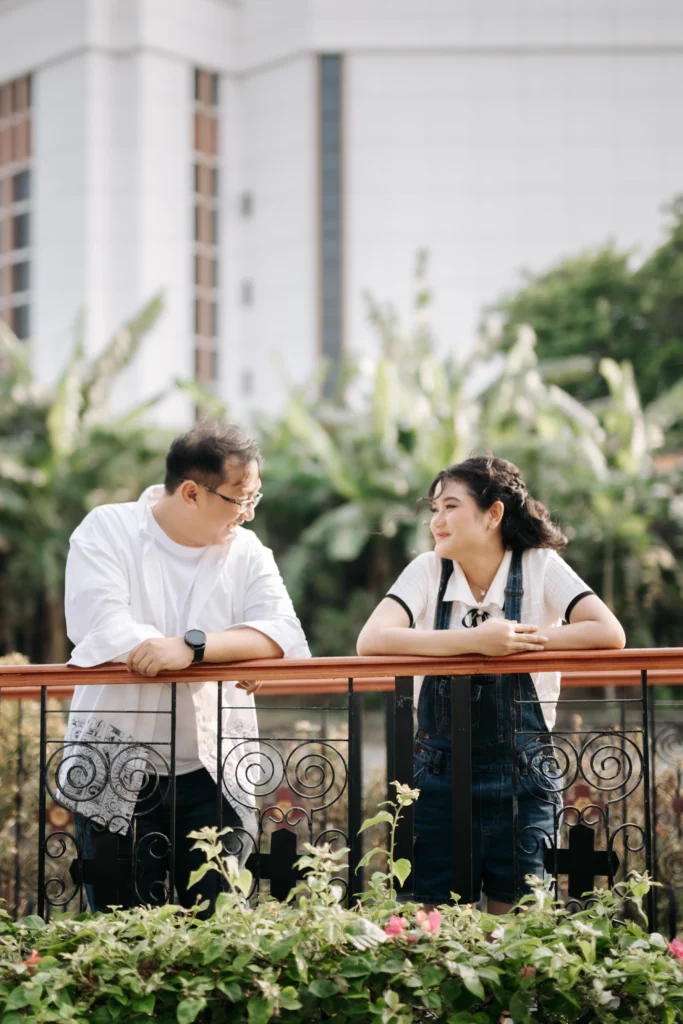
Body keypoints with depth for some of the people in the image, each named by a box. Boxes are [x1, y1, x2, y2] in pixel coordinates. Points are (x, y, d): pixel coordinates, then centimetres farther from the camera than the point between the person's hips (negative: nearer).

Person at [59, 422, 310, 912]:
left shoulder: (247, 550, 4)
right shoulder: (107, 530, -3)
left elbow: (286, 636, -11)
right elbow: (100, 628, -20)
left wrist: (191, 646, -27)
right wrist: (232, 655, -17)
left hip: (214, 775, 2)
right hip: (115, 774, -2)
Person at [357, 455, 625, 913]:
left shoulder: (541, 567, -3)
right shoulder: (428, 570, 0)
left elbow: (610, 633, -15)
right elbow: (371, 640, -16)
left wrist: (519, 640, -19)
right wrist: (475, 641, -24)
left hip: (521, 779, -1)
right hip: (441, 776, 1)